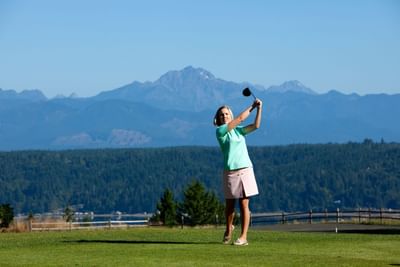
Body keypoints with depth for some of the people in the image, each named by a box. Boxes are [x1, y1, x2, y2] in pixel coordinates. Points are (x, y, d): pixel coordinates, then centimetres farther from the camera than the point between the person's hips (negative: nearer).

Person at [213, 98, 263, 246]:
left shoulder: (239, 130, 13)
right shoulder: (220, 131, -1)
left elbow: (255, 125, 0)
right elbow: (240, 118, -4)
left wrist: (259, 108, -8)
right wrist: (252, 107, 4)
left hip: (245, 169, 2)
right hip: (230, 171, -2)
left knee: (244, 204, -3)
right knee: (230, 204, 6)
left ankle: (243, 236, -3)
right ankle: (229, 228, 33)